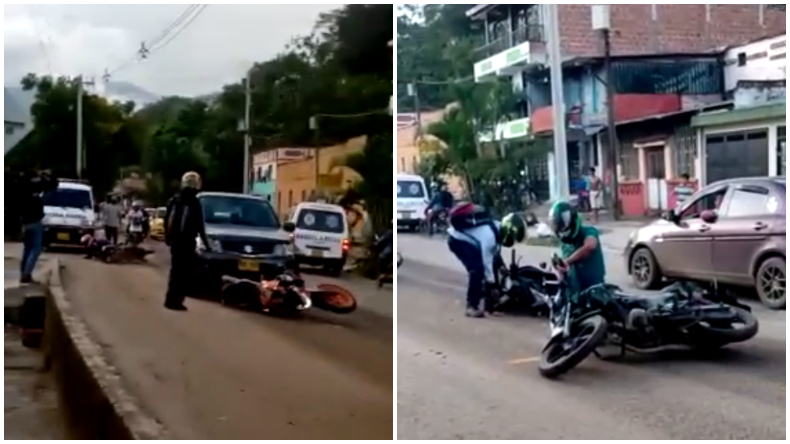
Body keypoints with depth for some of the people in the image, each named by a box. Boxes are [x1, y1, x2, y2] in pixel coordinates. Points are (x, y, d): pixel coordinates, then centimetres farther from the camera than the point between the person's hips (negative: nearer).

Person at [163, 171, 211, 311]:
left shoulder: (174, 200, 9)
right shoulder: (194, 203, -11)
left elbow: (166, 221, 14)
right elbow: (199, 225, -10)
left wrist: (167, 237, 23)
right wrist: (206, 242, -2)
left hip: (175, 240, 7)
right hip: (187, 241, -7)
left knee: (176, 269, 15)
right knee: (184, 271, -2)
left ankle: (172, 299, 17)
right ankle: (174, 299, -6)